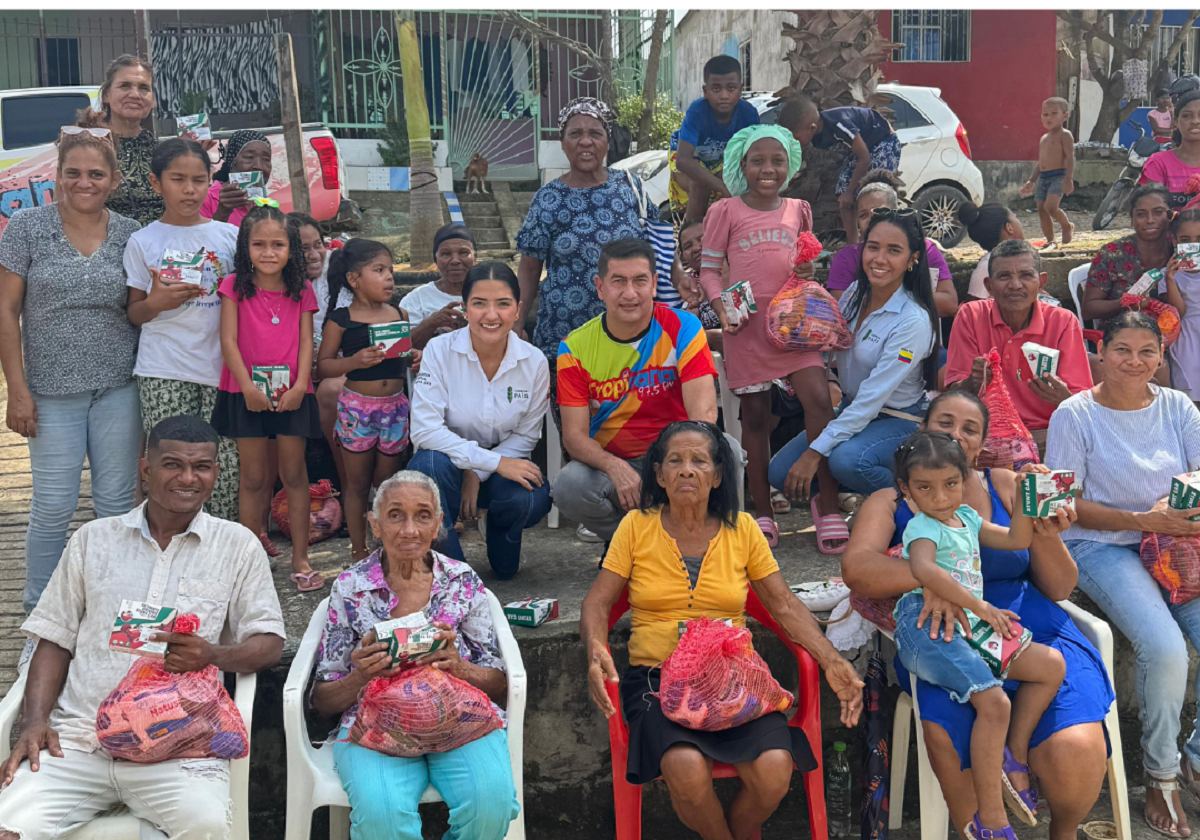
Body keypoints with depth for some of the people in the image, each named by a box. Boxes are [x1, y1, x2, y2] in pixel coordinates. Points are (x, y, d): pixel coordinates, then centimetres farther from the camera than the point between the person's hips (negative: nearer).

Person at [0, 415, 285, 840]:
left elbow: (269, 643, 6)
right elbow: (55, 640, 15)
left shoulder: (238, 546, 10)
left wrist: (214, 656, -15)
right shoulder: (92, 539, 16)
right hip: (77, 738, 2)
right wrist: (35, 721, 0)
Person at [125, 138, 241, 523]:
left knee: (225, 470, -3)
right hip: (164, 375, -1)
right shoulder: (144, 241, 5)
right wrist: (156, 301, -13)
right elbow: (134, 313, 9)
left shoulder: (229, 235, 10)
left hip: (219, 367, 2)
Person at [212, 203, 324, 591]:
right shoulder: (235, 286, 0)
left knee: (294, 473, 4)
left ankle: (300, 556, 12)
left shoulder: (301, 291, 5)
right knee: (253, 476, 5)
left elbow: (306, 342, 2)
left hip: (291, 394, 1)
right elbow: (228, 341, -5)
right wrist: (248, 387, -14)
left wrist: (299, 386, -12)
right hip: (246, 392, -1)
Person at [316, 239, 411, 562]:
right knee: (357, 482, 7)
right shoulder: (341, 320, -6)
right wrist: (355, 361, -22)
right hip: (357, 406, -3)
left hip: (395, 405, 3)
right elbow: (323, 365, -7)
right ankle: (359, 552, 18)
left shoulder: (400, 316, 7)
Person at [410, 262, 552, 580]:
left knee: (533, 501, -30)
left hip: (503, 464, 2)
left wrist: (478, 474, -17)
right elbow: (424, 430, -22)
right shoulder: (440, 350, -15)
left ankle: (497, 527, 11)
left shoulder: (534, 362, -8)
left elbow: (525, 436, -1)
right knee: (431, 463, -36)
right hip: (448, 461, -1)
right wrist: (494, 461, -27)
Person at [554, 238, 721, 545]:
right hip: (609, 464, 1)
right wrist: (615, 468, -32)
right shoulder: (575, 348, -6)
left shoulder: (682, 328, -9)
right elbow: (574, 435, -10)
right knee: (569, 487, -31)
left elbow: (704, 411, -20)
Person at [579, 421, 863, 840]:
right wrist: (596, 650, -20)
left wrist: (831, 661, -7)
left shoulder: (741, 528, 8)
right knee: (687, 768, -32)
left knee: (775, 768, -25)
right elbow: (597, 602, 2)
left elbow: (785, 606, 7)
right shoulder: (637, 526, 4)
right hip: (657, 677, -1)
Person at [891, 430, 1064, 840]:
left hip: (970, 624, 9)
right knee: (994, 702, -25)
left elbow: (1016, 540, 25)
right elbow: (924, 569, -30)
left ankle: (1014, 756, 15)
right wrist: (981, 607, -27)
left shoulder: (965, 517, 18)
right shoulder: (923, 528, -9)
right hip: (928, 629, -9)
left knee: (1052, 665, 4)